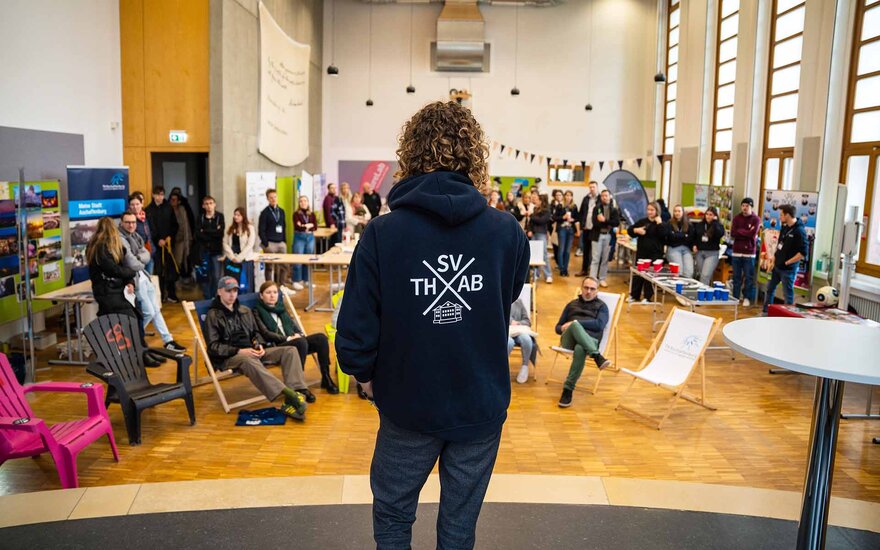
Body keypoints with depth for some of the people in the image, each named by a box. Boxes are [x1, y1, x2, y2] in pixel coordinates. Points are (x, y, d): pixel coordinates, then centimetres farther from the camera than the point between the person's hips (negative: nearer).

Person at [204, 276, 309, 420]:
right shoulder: (213, 316, 2)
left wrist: (260, 345, 0)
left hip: (252, 352, 6)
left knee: (290, 351, -16)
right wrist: (239, 351, -18)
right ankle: (287, 394, -55)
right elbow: (213, 346, -6)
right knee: (249, 360, -42)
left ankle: (295, 394, -37)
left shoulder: (245, 311, 21)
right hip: (228, 357, -6)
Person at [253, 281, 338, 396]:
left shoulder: (281, 307, 24)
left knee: (321, 337, -18)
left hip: (294, 343, 7)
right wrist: (288, 338, -17)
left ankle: (326, 378, -13)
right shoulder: (258, 312, 4)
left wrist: (299, 334, -3)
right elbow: (266, 334, -8)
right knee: (301, 342, -37)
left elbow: (293, 323, 20)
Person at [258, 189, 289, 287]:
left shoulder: (281, 211, 12)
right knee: (270, 267, 1)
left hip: (281, 243, 5)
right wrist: (266, 244, -12)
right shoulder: (265, 212, -5)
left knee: (284, 266, 5)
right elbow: (261, 230, -7)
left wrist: (285, 241, 9)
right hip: (270, 243, -5)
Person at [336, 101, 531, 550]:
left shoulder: (382, 233, -18)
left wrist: (366, 375, 4)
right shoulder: (506, 231, -12)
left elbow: (356, 327, -14)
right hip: (482, 403, 2)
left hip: (408, 402, -1)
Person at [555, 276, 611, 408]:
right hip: (569, 340, 2)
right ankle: (597, 356, -47)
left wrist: (576, 322, -8)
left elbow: (599, 325, -1)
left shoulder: (601, 306, 19)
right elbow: (558, 327, 24)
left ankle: (568, 390, -39)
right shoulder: (572, 304, 28)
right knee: (574, 326, -36)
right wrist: (563, 328, -2)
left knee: (580, 349, -41)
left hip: (590, 340, -1)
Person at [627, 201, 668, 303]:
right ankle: (634, 295, 19)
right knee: (638, 273, 8)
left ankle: (648, 297, 11)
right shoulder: (642, 221, 9)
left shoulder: (661, 223, 0)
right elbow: (629, 230, 10)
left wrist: (659, 223, -17)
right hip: (641, 252, 3)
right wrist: (636, 230, -9)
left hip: (655, 254, -3)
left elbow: (663, 234, -18)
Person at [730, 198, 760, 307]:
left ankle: (747, 298, 11)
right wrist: (746, 233, -12)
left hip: (749, 253, -3)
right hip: (736, 252, 3)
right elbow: (732, 234, -5)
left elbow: (753, 234, -16)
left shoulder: (756, 219, -2)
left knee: (748, 277, 1)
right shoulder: (736, 218, 6)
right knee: (736, 276, 7)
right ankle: (735, 297, 14)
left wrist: (740, 231, -7)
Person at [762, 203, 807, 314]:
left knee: (788, 295, 2)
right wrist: (773, 260, 9)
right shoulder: (784, 227, 6)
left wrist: (787, 263, -15)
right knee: (769, 289, 17)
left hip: (788, 269, -8)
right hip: (777, 266, 9)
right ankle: (766, 313, 30)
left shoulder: (799, 231, -18)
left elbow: (803, 253, -21)